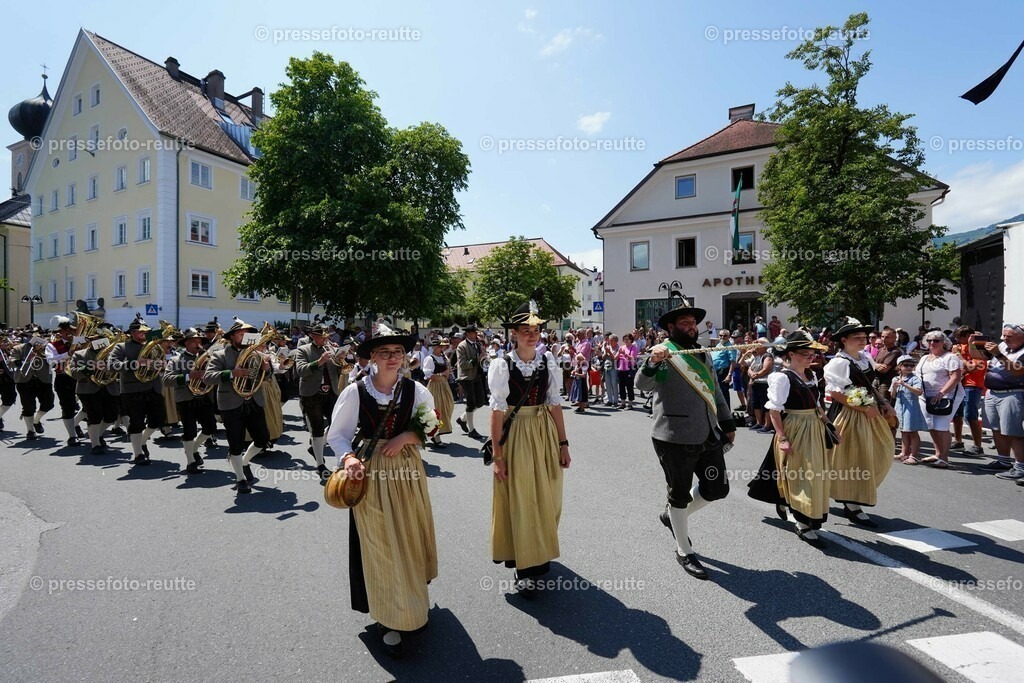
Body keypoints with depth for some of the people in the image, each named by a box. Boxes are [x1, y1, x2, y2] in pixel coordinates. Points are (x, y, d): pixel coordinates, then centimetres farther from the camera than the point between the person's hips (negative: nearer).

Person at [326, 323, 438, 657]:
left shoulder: (415, 390, -5)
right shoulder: (354, 391, -10)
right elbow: (336, 434, -2)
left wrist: (406, 436, -14)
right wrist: (348, 458, -19)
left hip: (407, 471, 2)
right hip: (370, 475, -2)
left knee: (410, 539, 16)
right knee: (379, 545, 7)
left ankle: (411, 601, 43)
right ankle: (390, 619, 25)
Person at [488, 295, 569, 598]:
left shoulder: (548, 362, 0)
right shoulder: (502, 365, -10)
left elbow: (555, 403, 3)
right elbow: (497, 410, -11)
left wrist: (562, 443, 2)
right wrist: (497, 454, -12)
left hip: (545, 434, 4)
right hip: (515, 434, -4)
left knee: (546, 499, 15)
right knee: (519, 500, 6)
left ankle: (541, 555, 39)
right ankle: (524, 568, 23)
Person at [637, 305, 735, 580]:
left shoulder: (702, 354, 15)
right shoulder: (663, 354, -8)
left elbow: (716, 391, 23)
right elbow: (642, 384, -23)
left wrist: (727, 423, 22)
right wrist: (652, 362, -41)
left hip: (709, 435, 7)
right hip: (675, 438, -7)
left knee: (717, 488, 12)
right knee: (680, 495, 7)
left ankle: (673, 515, 36)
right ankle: (684, 552, 27)